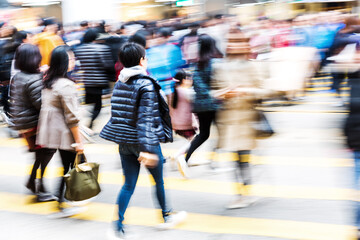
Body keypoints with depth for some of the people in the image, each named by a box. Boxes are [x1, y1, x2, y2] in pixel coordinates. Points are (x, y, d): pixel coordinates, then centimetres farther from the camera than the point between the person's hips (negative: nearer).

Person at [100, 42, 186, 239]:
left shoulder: (119, 83, 5)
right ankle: (166, 216, 35)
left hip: (124, 142, 6)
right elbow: (146, 118, -23)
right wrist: (147, 148, -26)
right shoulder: (146, 85, -17)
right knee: (159, 180, 17)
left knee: (128, 184, 10)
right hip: (141, 141, -6)